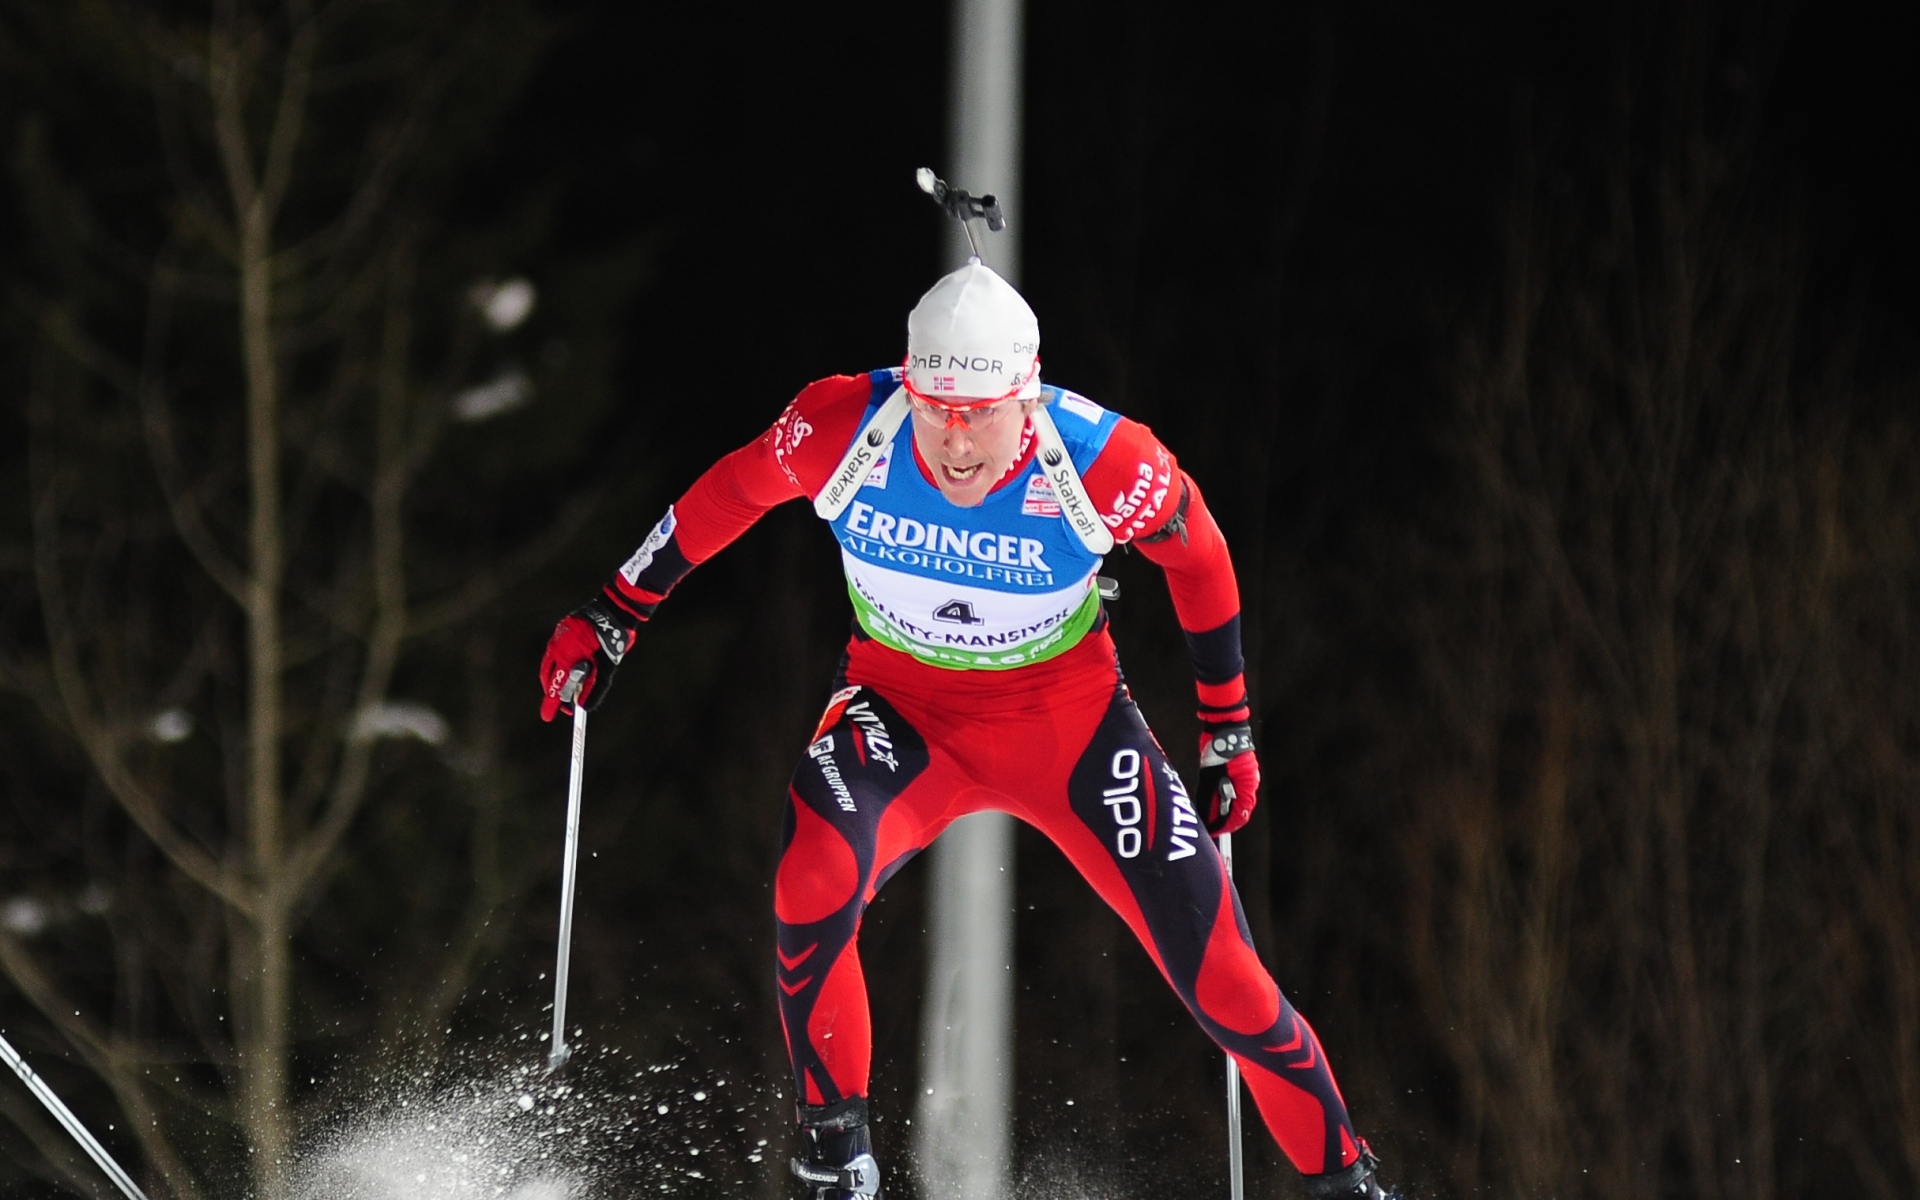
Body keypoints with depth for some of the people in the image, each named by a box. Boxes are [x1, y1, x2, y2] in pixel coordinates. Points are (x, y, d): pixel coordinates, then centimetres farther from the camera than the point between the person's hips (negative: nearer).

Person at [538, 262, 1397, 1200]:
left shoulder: (1101, 463, -27)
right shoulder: (843, 431, -25)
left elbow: (1194, 552, -6)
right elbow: (735, 492, -3)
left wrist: (1228, 730, 3)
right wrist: (611, 616, 4)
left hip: (1068, 718, 0)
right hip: (902, 707, 1)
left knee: (1219, 975, -6)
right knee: (814, 879, -30)